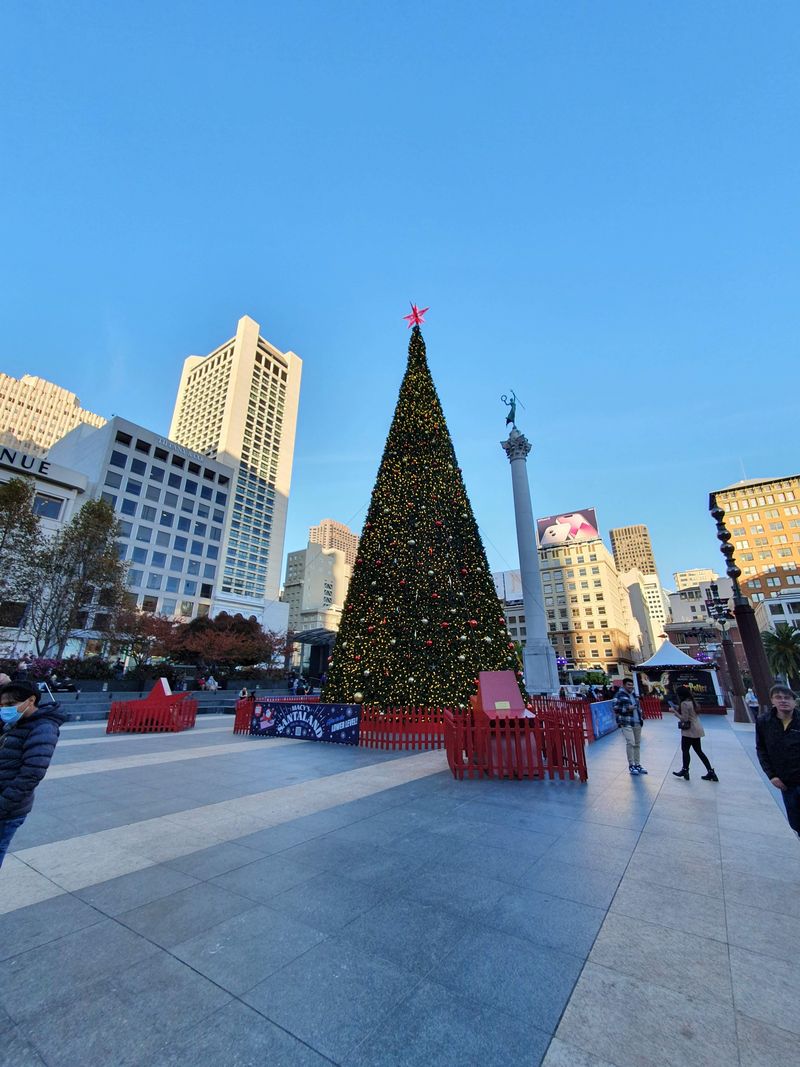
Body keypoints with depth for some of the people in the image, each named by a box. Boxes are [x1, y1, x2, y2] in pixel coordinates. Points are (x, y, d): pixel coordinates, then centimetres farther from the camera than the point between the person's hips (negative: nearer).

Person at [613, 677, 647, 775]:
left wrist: (641, 718, 17)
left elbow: (639, 707, 26)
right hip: (626, 723, -7)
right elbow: (615, 708, -12)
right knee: (630, 743, -14)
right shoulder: (619, 695, -7)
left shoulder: (634, 695, 16)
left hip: (637, 723, 7)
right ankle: (631, 765, -3)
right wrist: (627, 708, -18)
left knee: (637, 744, 11)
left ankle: (637, 764, 23)